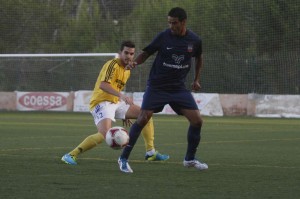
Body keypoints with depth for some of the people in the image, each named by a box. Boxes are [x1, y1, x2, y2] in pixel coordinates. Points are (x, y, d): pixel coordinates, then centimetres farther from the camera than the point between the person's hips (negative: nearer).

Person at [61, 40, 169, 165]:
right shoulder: (113, 65, -13)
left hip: (115, 103, 9)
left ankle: (150, 153, 11)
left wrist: (124, 114, 27)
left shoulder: (127, 71, 16)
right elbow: (103, 85, -29)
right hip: (101, 102, -9)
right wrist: (121, 95, -42)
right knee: (104, 135, -32)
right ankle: (71, 155, -24)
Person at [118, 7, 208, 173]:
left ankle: (190, 159, 16)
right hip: (157, 86, -3)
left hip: (179, 88, 3)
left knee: (197, 121, -5)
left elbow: (199, 58, 18)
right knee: (143, 119, -15)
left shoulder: (194, 41, -3)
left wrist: (197, 80, 14)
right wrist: (135, 62, -22)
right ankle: (124, 158, -5)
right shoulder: (163, 36, -10)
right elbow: (146, 52, -2)